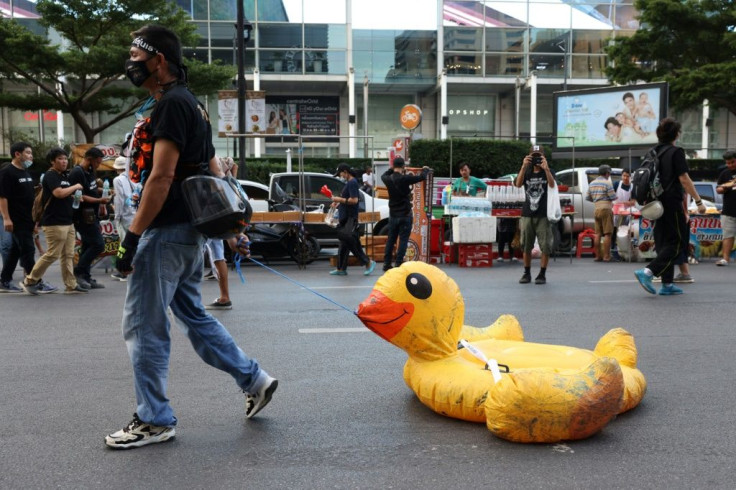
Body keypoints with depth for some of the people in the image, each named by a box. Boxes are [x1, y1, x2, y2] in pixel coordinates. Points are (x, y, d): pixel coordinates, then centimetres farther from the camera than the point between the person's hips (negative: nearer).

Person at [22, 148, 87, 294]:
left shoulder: (65, 176, 17)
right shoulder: (50, 176, -11)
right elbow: (59, 193, -26)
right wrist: (76, 187, -12)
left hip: (68, 222, 9)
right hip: (54, 223, -9)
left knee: (68, 255, 8)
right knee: (53, 254, -6)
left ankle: (71, 285, 11)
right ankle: (30, 280, 7)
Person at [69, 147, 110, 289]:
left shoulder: (90, 172, 14)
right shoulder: (77, 173, -15)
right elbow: (79, 196, -21)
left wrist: (103, 190, 14)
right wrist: (99, 200, -19)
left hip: (91, 216, 10)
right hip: (83, 217, -10)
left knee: (88, 246, 11)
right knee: (98, 245, -11)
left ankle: (86, 278, 16)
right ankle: (78, 272, -2)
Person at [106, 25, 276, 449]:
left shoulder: (173, 104, -13)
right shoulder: (190, 105, 18)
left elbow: (161, 178, -21)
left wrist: (132, 236, -20)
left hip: (168, 233, -10)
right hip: (190, 232, 10)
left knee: (144, 326, 0)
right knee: (194, 315, 18)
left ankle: (154, 421, 12)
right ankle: (255, 379, 23)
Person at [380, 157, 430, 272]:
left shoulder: (388, 179, -2)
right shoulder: (405, 178, -17)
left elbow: (383, 175, 23)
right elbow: (422, 177, -11)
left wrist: (392, 169, 31)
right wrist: (425, 169, 10)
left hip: (393, 215, 5)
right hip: (405, 215, -5)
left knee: (390, 240, 12)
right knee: (403, 240, -1)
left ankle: (386, 264, 15)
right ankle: (398, 264, -4)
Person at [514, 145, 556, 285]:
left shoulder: (548, 171, 4)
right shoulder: (527, 172, 9)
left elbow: (552, 185, -17)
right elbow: (518, 184, -11)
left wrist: (546, 168, -30)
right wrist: (523, 166, -24)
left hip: (543, 215, -2)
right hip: (527, 214, 2)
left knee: (545, 246, -4)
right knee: (526, 246, 7)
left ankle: (542, 274, 4)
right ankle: (527, 273, 17)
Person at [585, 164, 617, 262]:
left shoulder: (592, 184, 12)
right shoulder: (607, 183, -9)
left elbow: (587, 197, 15)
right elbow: (613, 197, -10)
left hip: (596, 210, 7)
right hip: (606, 210, -7)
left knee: (598, 234, 8)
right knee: (607, 234, -5)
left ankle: (598, 256, 10)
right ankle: (606, 256, -6)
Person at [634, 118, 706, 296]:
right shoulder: (676, 152, -10)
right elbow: (684, 179, -14)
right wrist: (698, 201, -10)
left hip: (657, 204, 8)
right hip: (672, 203, -8)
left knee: (664, 243, 11)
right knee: (678, 242, -3)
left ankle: (667, 284, 12)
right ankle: (648, 271, -17)